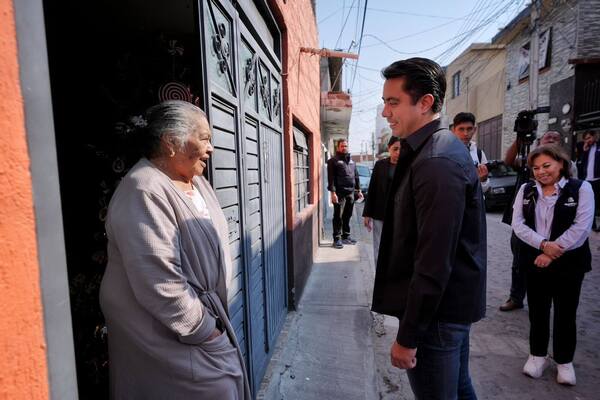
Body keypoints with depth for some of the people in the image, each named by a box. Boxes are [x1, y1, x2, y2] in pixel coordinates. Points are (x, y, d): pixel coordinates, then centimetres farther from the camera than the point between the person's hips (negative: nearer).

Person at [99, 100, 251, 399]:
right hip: (172, 335, -8)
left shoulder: (196, 181, 4)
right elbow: (159, 284, -28)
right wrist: (204, 329, -16)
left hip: (205, 312, 8)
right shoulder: (145, 193, -25)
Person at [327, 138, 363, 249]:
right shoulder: (333, 161, -1)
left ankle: (346, 236, 22)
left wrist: (358, 190, 18)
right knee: (338, 217, -3)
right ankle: (337, 239, 4)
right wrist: (333, 192, -18)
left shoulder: (351, 161, 20)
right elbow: (331, 178, -9)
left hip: (350, 193, 6)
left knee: (347, 216, 11)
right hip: (339, 193, -6)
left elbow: (356, 176, 23)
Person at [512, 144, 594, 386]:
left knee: (565, 313, 10)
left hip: (568, 263, -2)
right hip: (535, 261, 2)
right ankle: (537, 354, 30)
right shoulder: (526, 190, 4)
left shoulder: (581, 188, -4)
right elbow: (518, 224, -4)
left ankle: (564, 360, 30)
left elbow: (581, 227, -13)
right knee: (537, 311, 12)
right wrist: (543, 244, -17)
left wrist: (552, 253, -17)